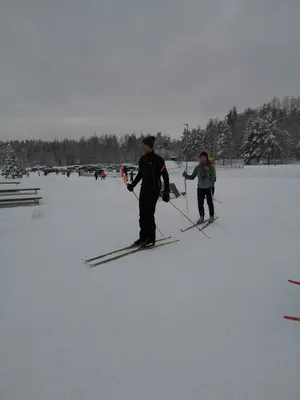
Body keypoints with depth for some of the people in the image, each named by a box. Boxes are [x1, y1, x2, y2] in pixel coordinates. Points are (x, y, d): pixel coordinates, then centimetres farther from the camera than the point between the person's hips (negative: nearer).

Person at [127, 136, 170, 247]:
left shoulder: (158, 160, -12)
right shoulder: (142, 159, 8)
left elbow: (165, 176, -12)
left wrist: (166, 192, -17)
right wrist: (133, 184, 10)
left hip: (154, 189, -7)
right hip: (144, 189, 7)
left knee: (149, 214, -8)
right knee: (142, 213, 6)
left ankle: (151, 239, 3)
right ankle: (143, 237, 16)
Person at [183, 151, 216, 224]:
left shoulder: (210, 166, -9)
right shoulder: (197, 167, 0)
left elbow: (213, 176, -10)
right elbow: (192, 177, 4)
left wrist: (212, 182, -30)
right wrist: (186, 176, -13)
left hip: (208, 188, -2)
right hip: (200, 188, 3)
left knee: (210, 203, 9)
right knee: (200, 204, 5)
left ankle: (211, 216, 30)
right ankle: (201, 217, 24)